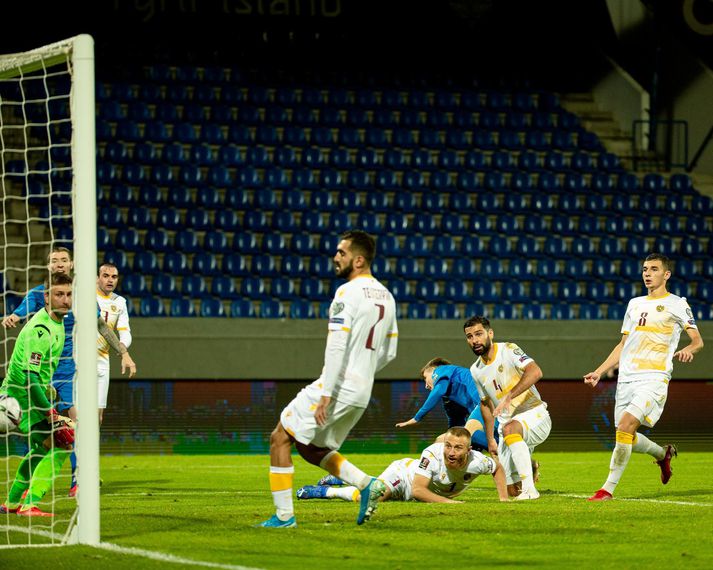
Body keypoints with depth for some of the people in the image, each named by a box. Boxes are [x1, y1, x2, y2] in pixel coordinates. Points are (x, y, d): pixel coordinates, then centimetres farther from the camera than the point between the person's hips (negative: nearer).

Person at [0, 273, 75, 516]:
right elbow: (30, 377, -31)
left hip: (30, 396, 10)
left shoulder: (57, 322, 6)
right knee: (60, 443, -20)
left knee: (41, 447, 26)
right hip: (22, 398, -10)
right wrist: (52, 416, -32)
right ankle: (30, 504, -24)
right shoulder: (40, 330, -26)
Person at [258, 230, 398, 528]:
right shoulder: (385, 296, 13)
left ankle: (284, 515, -1)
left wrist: (325, 396, -23)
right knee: (313, 447, 21)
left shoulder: (347, 293, -14)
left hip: (337, 387, -9)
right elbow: (388, 352, 19)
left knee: (280, 438, 2)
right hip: (361, 393, 9)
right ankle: (368, 485, 4)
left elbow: (336, 347, -21)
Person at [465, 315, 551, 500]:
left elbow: (535, 372, -29)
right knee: (512, 489, -1)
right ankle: (529, 468, 36)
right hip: (509, 423, 7)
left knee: (509, 428, -41)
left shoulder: (508, 350, -11)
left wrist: (509, 396, -37)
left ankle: (530, 489, -38)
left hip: (535, 415, -7)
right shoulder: (476, 371, 9)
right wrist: (490, 440, 21)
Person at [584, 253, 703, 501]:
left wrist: (688, 349, -25)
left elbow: (697, 340, -1)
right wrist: (599, 372, 18)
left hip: (654, 377, -7)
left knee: (625, 427, -22)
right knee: (627, 437, 4)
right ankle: (663, 454, 35)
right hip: (626, 378, 7)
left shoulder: (676, 304, 4)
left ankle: (608, 489, -18)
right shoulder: (635, 304, 21)